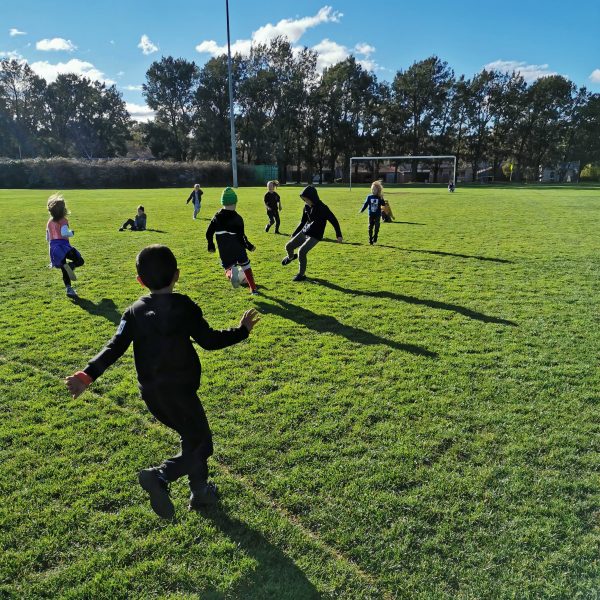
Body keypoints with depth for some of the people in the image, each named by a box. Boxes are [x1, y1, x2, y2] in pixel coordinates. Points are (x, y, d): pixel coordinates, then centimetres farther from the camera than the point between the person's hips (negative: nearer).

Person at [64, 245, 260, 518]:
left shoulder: (135, 311, 4)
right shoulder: (183, 306, -11)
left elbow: (115, 347, -5)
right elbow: (209, 340, -9)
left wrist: (88, 374, -4)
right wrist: (242, 331, 2)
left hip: (151, 394, 7)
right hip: (179, 391, -7)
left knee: (192, 437, 25)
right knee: (201, 445, 5)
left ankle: (200, 491, 33)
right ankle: (160, 476, -16)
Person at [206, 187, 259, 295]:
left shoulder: (217, 217, -1)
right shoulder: (237, 218, -14)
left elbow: (209, 234, 2)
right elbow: (241, 237, -16)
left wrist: (211, 246, 17)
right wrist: (249, 246, -2)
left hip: (224, 252, 2)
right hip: (238, 249, -2)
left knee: (229, 268, 16)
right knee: (246, 266, 19)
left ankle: (231, 275, -22)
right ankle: (253, 289, 22)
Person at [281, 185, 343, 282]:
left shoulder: (323, 208, -20)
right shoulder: (307, 206, 1)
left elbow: (334, 221, -15)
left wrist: (339, 235, -18)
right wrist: (294, 234, 19)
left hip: (315, 236, -7)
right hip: (304, 232, 7)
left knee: (301, 251, -21)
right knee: (289, 246, 6)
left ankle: (302, 274, -4)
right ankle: (291, 257, 43)